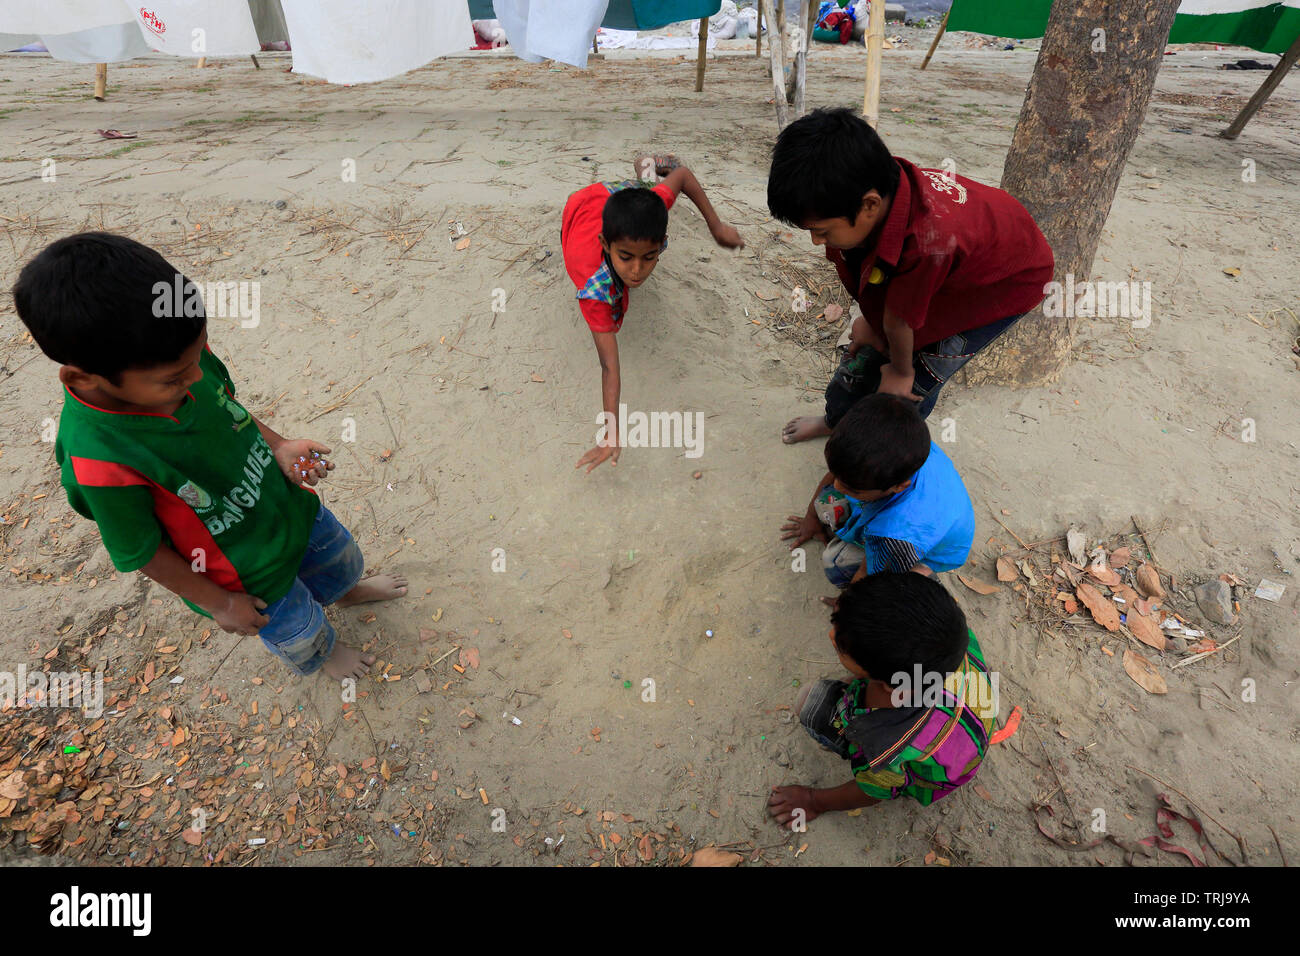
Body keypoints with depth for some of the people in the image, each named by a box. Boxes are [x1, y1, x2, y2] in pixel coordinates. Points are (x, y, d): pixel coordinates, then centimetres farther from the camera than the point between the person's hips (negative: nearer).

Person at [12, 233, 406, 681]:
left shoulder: (178, 352, -22)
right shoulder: (99, 461, -38)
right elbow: (142, 552, -21)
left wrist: (278, 447, -15)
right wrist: (219, 603, -10)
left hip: (291, 504, 5)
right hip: (249, 576, -4)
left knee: (341, 560, 33)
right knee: (301, 634, 25)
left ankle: (348, 590, 70)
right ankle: (322, 656, 62)